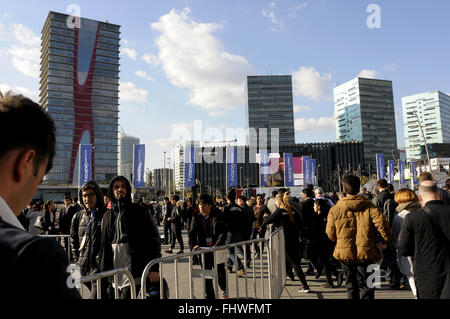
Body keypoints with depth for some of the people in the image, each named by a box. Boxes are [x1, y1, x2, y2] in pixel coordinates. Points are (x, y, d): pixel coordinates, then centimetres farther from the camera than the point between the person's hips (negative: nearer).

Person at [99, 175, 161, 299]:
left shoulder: (139, 212, -1)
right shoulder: (107, 216, 13)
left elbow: (154, 240, -4)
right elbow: (104, 245, 15)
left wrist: (154, 269, -10)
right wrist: (103, 271, 11)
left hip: (134, 272, -5)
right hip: (113, 273, 5)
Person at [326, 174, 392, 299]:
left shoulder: (334, 210, -5)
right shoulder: (369, 206, -6)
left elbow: (331, 234, -2)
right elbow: (382, 223, -14)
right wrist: (388, 240, 3)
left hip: (345, 252, 1)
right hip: (365, 252, -1)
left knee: (351, 284, 18)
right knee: (366, 285, 10)